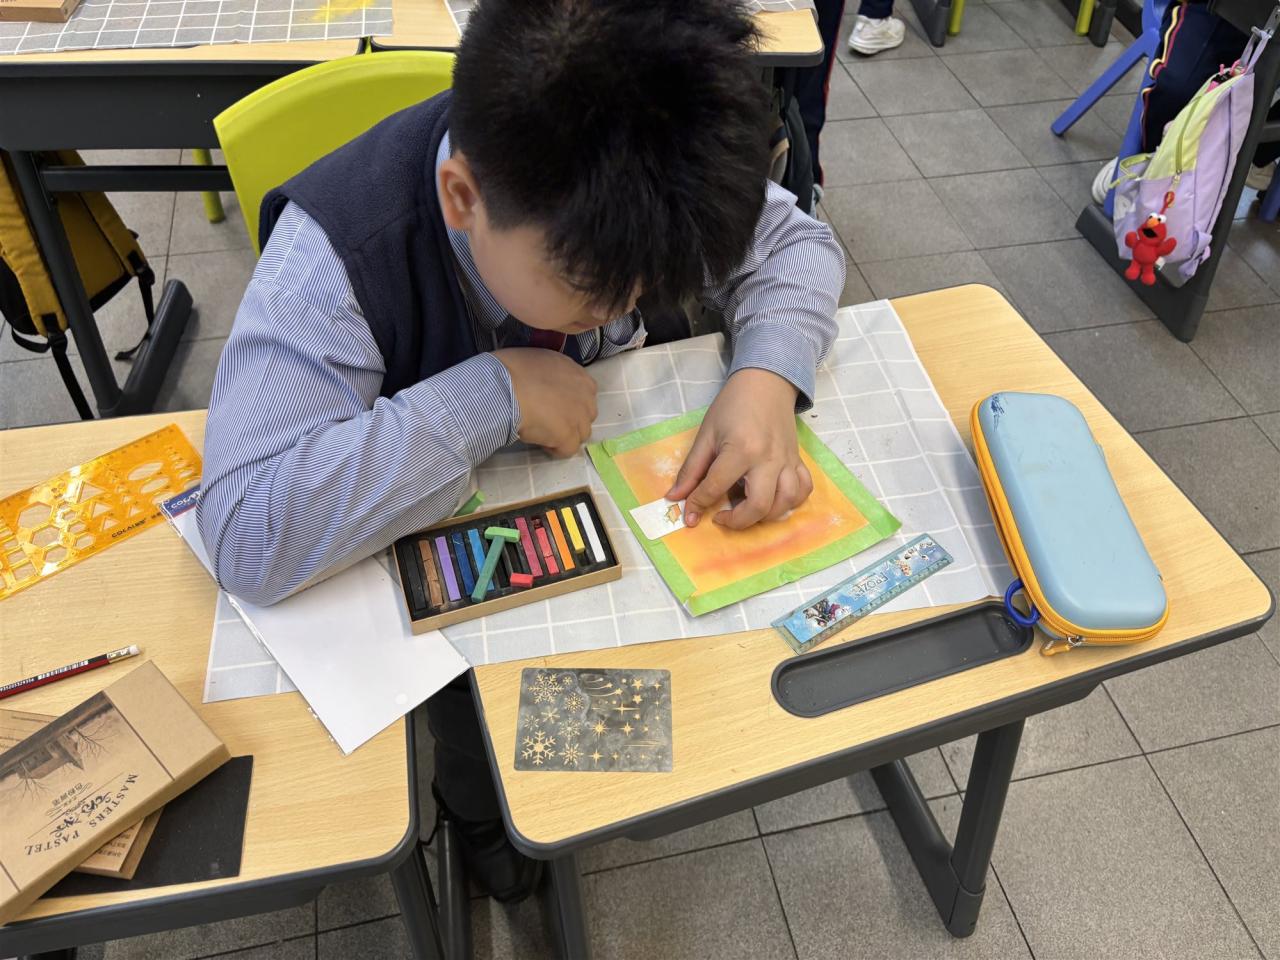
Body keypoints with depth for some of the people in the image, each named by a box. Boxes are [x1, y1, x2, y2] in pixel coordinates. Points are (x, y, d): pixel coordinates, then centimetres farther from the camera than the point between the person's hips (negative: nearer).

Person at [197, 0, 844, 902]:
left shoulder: (630, 185, -25)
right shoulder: (337, 251, -36)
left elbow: (796, 242, -10)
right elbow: (249, 533, -43)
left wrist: (768, 374, -31)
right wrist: (493, 392, -42)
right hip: (435, 538, -3)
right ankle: (475, 805, 19)